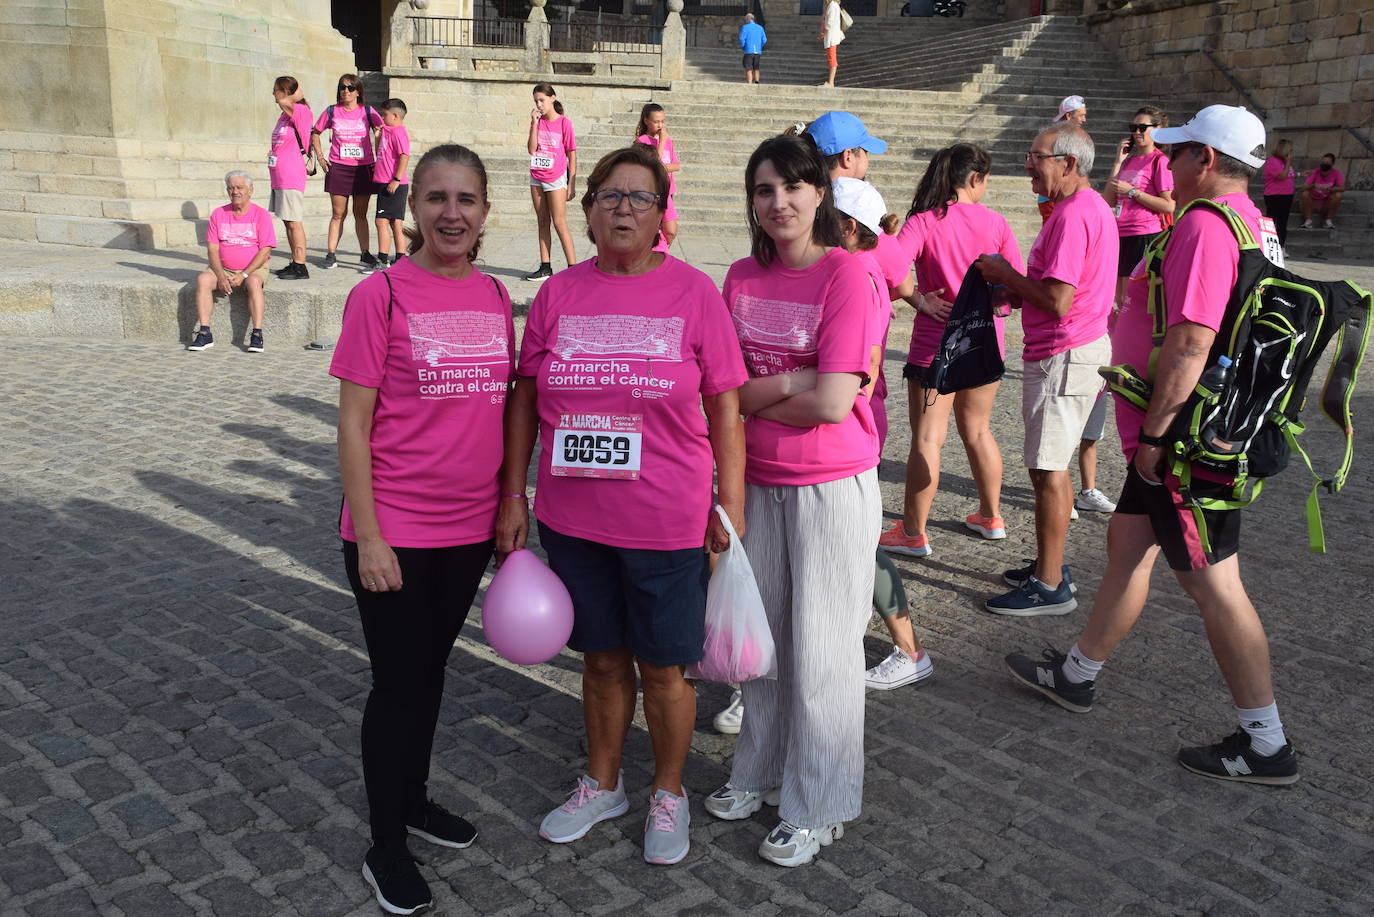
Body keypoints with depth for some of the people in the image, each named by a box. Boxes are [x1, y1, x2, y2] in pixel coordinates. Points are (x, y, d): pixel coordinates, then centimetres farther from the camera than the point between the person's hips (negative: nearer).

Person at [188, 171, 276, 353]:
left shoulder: (261, 215, -2)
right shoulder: (218, 214, 7)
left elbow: (264, 252, -8)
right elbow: (213, 250, 2)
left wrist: (243, 275, -18)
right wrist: (221, 276, -14)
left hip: (254, 269, -3)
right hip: (224, 269, 3)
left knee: (254, 282, -36)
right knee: (203, 279, -25)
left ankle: (257, 334, -34)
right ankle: (204, 333, -26)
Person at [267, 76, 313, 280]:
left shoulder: (301, 111, -11)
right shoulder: (285, 115, 17)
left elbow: (285, 103, -31)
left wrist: (298, 96, -14)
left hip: (291, 177, -10)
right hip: (280, 177, 10)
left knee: (294, 222, -8)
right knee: (288, 222, 12)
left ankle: (300, 267, -6)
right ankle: (294, 263, 19)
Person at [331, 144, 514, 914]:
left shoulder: (496, 298, 3)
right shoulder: (381, 295, -12)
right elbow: (353, 424, -12)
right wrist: (368, 537, -14)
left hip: (470, 529, 5)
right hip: (396, 532, -5)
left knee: (432, 668, 20)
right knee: (399, 681, 6)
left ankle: (414, 797, 41)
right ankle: (386, 849, 24)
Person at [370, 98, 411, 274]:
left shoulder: (398, 131, -13)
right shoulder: (387, 130, 18)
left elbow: (404, 156, -22)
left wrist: (396, 180, -25)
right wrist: (378, 136, 18)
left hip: (393, 185, -10)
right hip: (386, 184, 10)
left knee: (382, 221, -11)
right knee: (396, 222, 12)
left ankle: (382, 261, -10)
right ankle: (400, 260, 17)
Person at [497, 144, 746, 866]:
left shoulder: (693, 292, -5)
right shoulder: (558, 294, 2)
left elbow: (725, 407, -3)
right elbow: (525, 399, 8)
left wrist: (730, 505, -5)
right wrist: (513, 496, 6)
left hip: (665, 524, -2)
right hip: (573, 518, 3)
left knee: (663, 666, 10)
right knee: (602, 656, 18)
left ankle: (668, 793, 33)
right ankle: (602, 784, 39)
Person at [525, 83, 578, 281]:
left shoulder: (564, 122, -6)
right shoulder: (537, 121, 6)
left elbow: (571, 154, -5)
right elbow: (531, 150, -4)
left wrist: (572, 183, -8)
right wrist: (535, 123, -11)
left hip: (556, 179, -5)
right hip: (537, 178, 5)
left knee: (559, 223, -8)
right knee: (543, 222, 8)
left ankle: (573, 268, -6)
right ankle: (545, 267, 12)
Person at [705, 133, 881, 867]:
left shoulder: (846, 277, -14)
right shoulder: (743, 276, 3)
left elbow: (832, 404, -21)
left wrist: (756, 395, -9)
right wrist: (795, 381, -16)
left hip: (832, 489, -5)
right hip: (758, 483, 5)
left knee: (820, 648, 6)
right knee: (761, 633, 17)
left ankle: (817, 809, 24)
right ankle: (761, 772, 38)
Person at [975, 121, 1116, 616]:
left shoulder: (1072, 216, -20)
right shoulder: (1092, 205, 15)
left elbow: (1057, 300, -25)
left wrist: (1007, 275, -11)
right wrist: (1014, 287, 8)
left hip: (1063, 356, -11)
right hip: (1081, 345, 11)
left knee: (1048, 470, -3)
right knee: (1050, 466, 18)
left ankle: (1050, 586, 5)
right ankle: (1049, 566, 29)